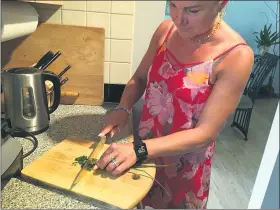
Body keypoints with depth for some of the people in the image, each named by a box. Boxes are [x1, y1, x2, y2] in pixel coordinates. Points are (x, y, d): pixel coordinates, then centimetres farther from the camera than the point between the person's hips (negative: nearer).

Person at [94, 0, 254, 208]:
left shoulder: (236, 56, -23)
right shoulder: (166, 30, -8)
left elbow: (206, 133, -24)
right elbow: (139, 78, 4)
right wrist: (122, 109, -14)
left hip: (184, 166, -4)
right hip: (145, 149, 4)